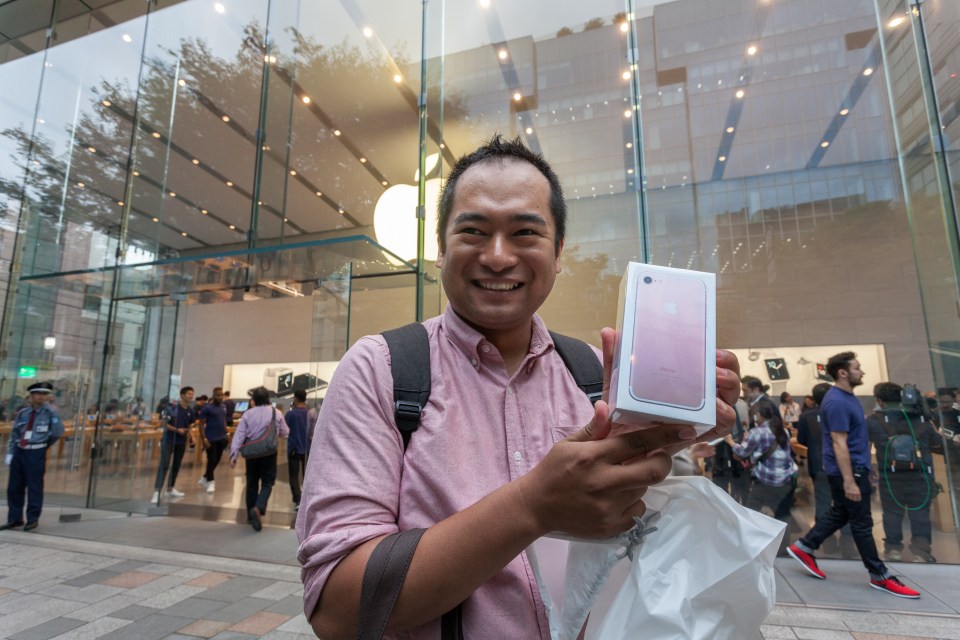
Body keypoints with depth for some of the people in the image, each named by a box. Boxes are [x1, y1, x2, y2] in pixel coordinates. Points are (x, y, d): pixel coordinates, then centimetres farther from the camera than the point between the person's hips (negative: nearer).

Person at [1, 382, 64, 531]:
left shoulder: (50, 413, -6)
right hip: (19, 452, 5)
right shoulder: (23, 413, 7)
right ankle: (15, 518, 23)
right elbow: (14, 434, 12)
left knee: (34, 487, 1)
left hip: (36, 453, -4)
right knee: (14, 487, 11)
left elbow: (58, 432, -8)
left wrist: (43, 444, 0)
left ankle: (32, 519, 12)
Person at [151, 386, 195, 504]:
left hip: (181, 442, 6)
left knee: (176, 466, 12)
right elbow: (165, 424, -11)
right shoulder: (172, 407, -11)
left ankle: (170, 489, 25)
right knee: (164, 465, -11)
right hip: (168, 440, -5)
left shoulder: (191, 411, 5)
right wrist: (177, 430, -23)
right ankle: (157, 491, -10)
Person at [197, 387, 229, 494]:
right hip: (211, 439, -6)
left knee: (217, 460, 12)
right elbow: (201, 424, -10)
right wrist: (204, 439, -17)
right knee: (211, 460, 2)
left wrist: (226, 434, 12)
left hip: (221, 438, 6)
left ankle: (204, 478, 29)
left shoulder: (224, 407, 10)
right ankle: (210, 482, 17)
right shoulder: (207, 408, -9)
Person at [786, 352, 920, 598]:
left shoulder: (847, 397, 9)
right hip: (848, 470, -10)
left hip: (855, 467, 10)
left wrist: (856, 474, 23)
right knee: (862, 522, 4)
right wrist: (849, 481, -25)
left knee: (839, 513, 17)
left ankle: (803, 547, 23)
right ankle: (880, 576, 18)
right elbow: (839, 444, -25)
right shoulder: (837, 402, -23)